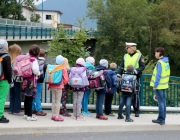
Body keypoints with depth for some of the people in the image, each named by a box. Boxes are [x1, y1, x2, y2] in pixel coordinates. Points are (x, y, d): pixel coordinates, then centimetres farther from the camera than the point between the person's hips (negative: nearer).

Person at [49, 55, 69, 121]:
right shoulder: (63, 69, -10)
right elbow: (66, 79, -12)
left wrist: (50, 85, 12)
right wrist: (63, 83, 8)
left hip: (52, 86, 5)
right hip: (59, 87, -5)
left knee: (53, 101, 12)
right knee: (58, 101, 1)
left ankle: (53, 115, 19)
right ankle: (57, 116, 2)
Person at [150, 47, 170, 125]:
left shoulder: (160, 62, -16)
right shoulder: (166, 62, 10)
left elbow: (158, 75, -19)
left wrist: (155, 85, -17)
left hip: (159, 86, -8)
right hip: (164, 85, 8)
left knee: (161, 102, -3)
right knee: (163, 102, 11)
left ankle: (161, 119, 2)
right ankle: (162, 119, 18)